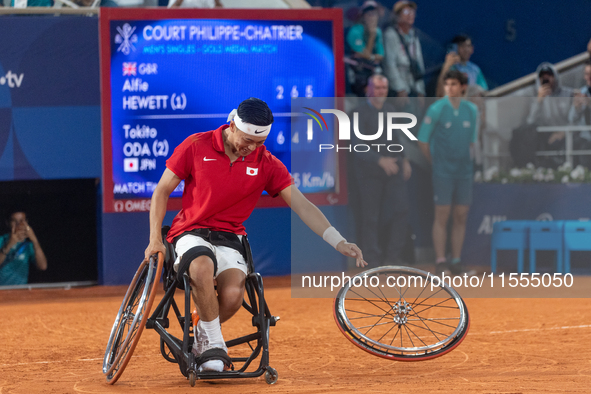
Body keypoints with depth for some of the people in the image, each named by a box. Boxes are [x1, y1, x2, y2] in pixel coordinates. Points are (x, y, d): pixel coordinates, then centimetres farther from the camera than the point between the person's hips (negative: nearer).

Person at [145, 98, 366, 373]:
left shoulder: (266, 164, -1)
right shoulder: (196, 146, -6)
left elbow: (302, 205, -4)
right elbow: (162, 191, 2)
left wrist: (339, 243, -15)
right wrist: (155, 239, -7)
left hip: (228, 238, 2)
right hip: (191, 233, -2)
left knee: (233, 294, -30)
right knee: (202, 266, -39)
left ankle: (201, 338, 3)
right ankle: (214, 345, -21)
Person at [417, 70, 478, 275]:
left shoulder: (472, 110, 4)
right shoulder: (436, 110, -8)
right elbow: (422, 141, -3)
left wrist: (465, 162, 10)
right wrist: (435, 163, 4)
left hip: (464, 172, 4)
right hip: (442, 173, -4)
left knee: (461, 216, 4)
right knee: (442, 216, -4)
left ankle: (456, 261, 10)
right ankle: (440, 261, -1)